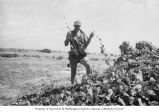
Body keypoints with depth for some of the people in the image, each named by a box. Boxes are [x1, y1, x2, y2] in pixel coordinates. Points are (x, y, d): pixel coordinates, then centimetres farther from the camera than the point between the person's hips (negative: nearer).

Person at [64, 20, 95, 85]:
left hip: (82, 54, 1)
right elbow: (66, 44, -7)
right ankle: (72, 84, 22)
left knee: (88, 66, -23)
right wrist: (68, 37, -25)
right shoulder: (71, 33, -1)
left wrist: (90, 37, -8)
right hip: (73, 55, -1)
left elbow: (86, 44, 5)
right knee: (73, 72, 4)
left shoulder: (83, 34, 6)